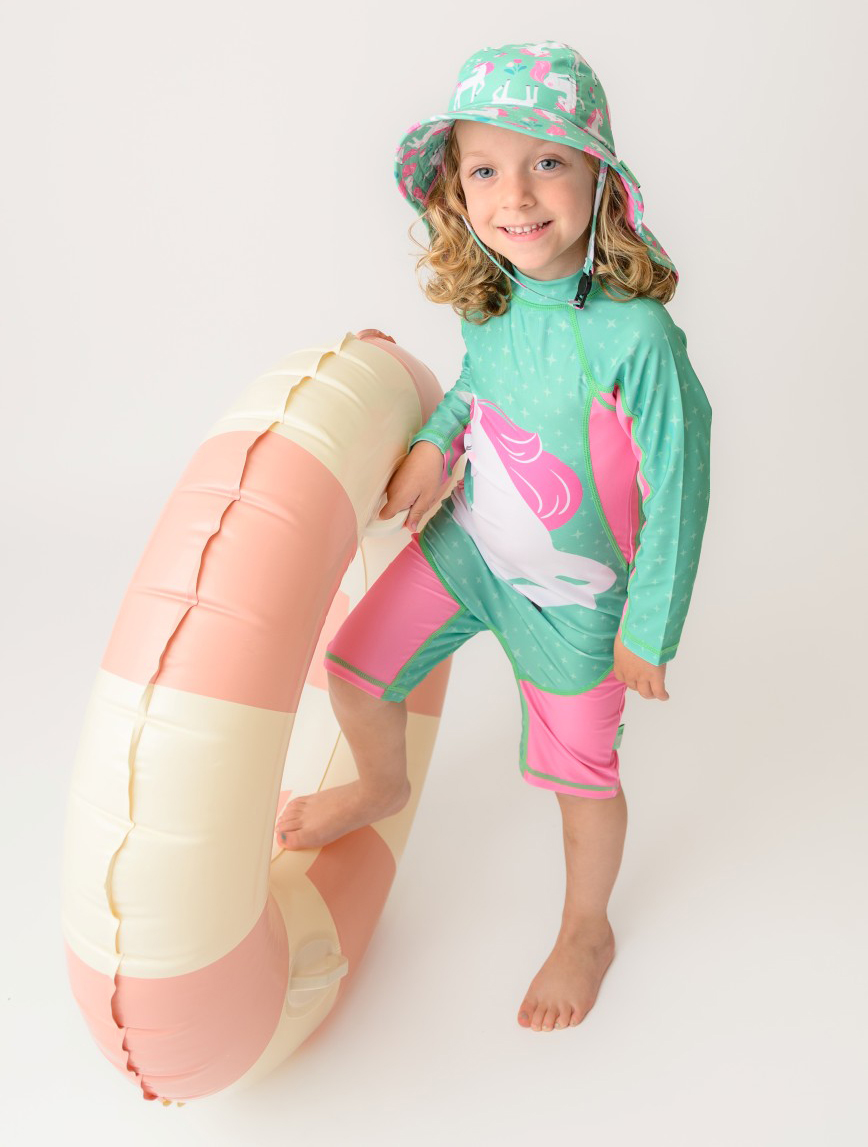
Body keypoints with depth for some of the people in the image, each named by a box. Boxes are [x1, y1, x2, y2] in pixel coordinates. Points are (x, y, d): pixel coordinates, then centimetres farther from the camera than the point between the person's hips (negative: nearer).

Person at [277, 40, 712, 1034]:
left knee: (579, 773, 13)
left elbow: (677, 492, -22)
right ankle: (382, 787, 45)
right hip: (466, 544, 5)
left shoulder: (637, 336, -30)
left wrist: (649, 630, -15)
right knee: (354, 670, 9)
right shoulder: (489, 299, -11)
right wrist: (435, 442, -7)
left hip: (573, 594, -5)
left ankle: (587, 931, 43)